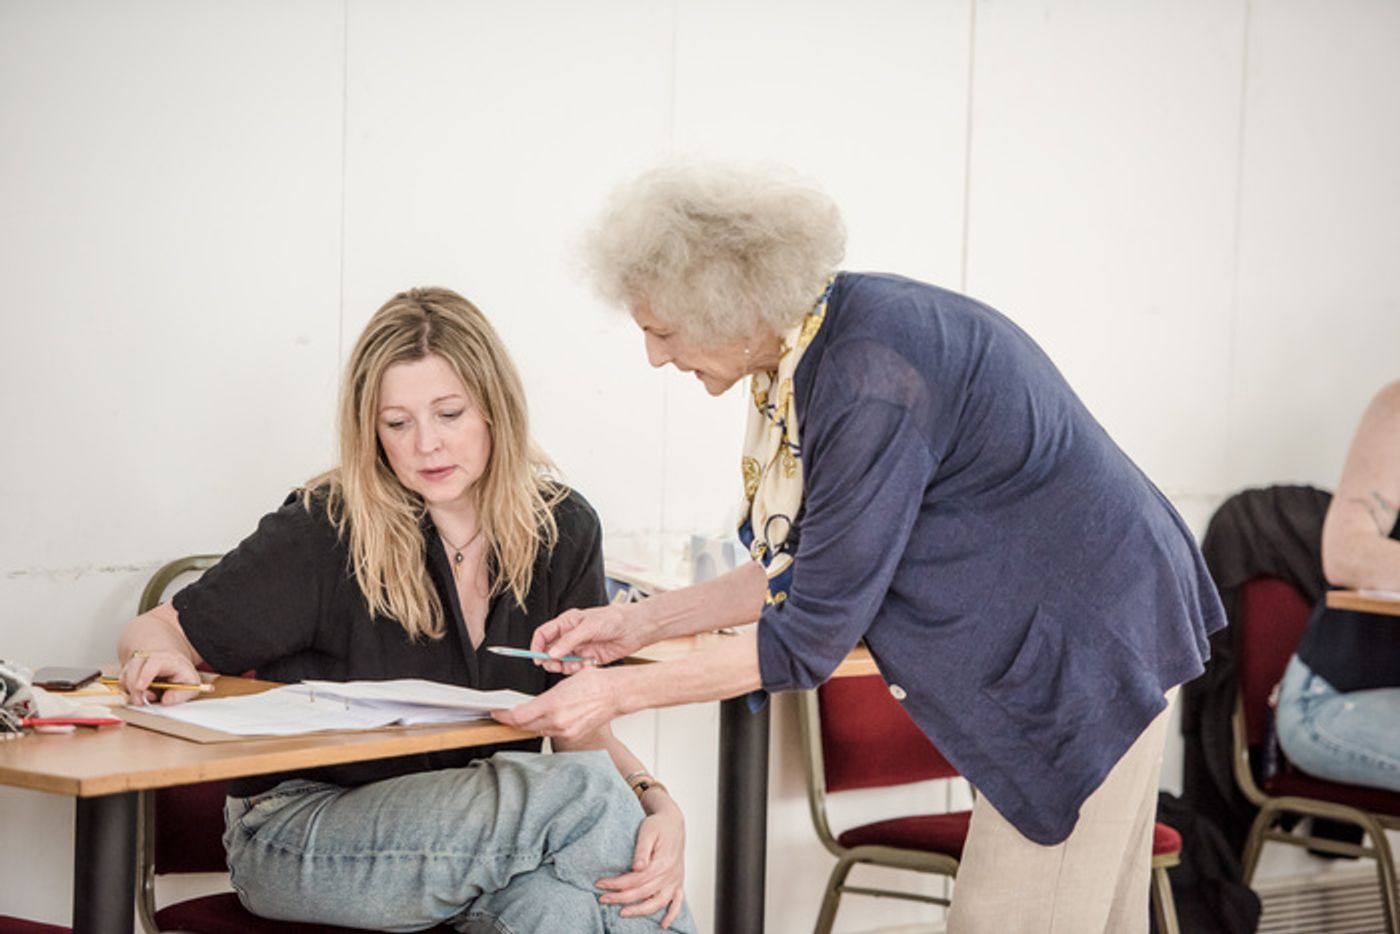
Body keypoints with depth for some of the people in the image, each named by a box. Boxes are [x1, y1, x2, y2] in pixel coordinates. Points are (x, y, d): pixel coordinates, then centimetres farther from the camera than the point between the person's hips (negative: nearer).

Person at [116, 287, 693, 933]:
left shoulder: (563, 531, 2)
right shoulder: (326, 530, -10)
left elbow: (581, 728, 3)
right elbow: (154, 632, -1)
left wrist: (656, 805, -17)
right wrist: (161, 662, -25)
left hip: (472, 829, 4)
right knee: (581, 791, -28)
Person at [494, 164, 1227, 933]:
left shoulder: (871, 380, -28)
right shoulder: (820, 343, 2)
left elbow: (811, 638, -23)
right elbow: (814, 566, 11)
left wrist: (617, 692, -16)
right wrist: (641, 623, 6)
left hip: (1084, 648, -10)